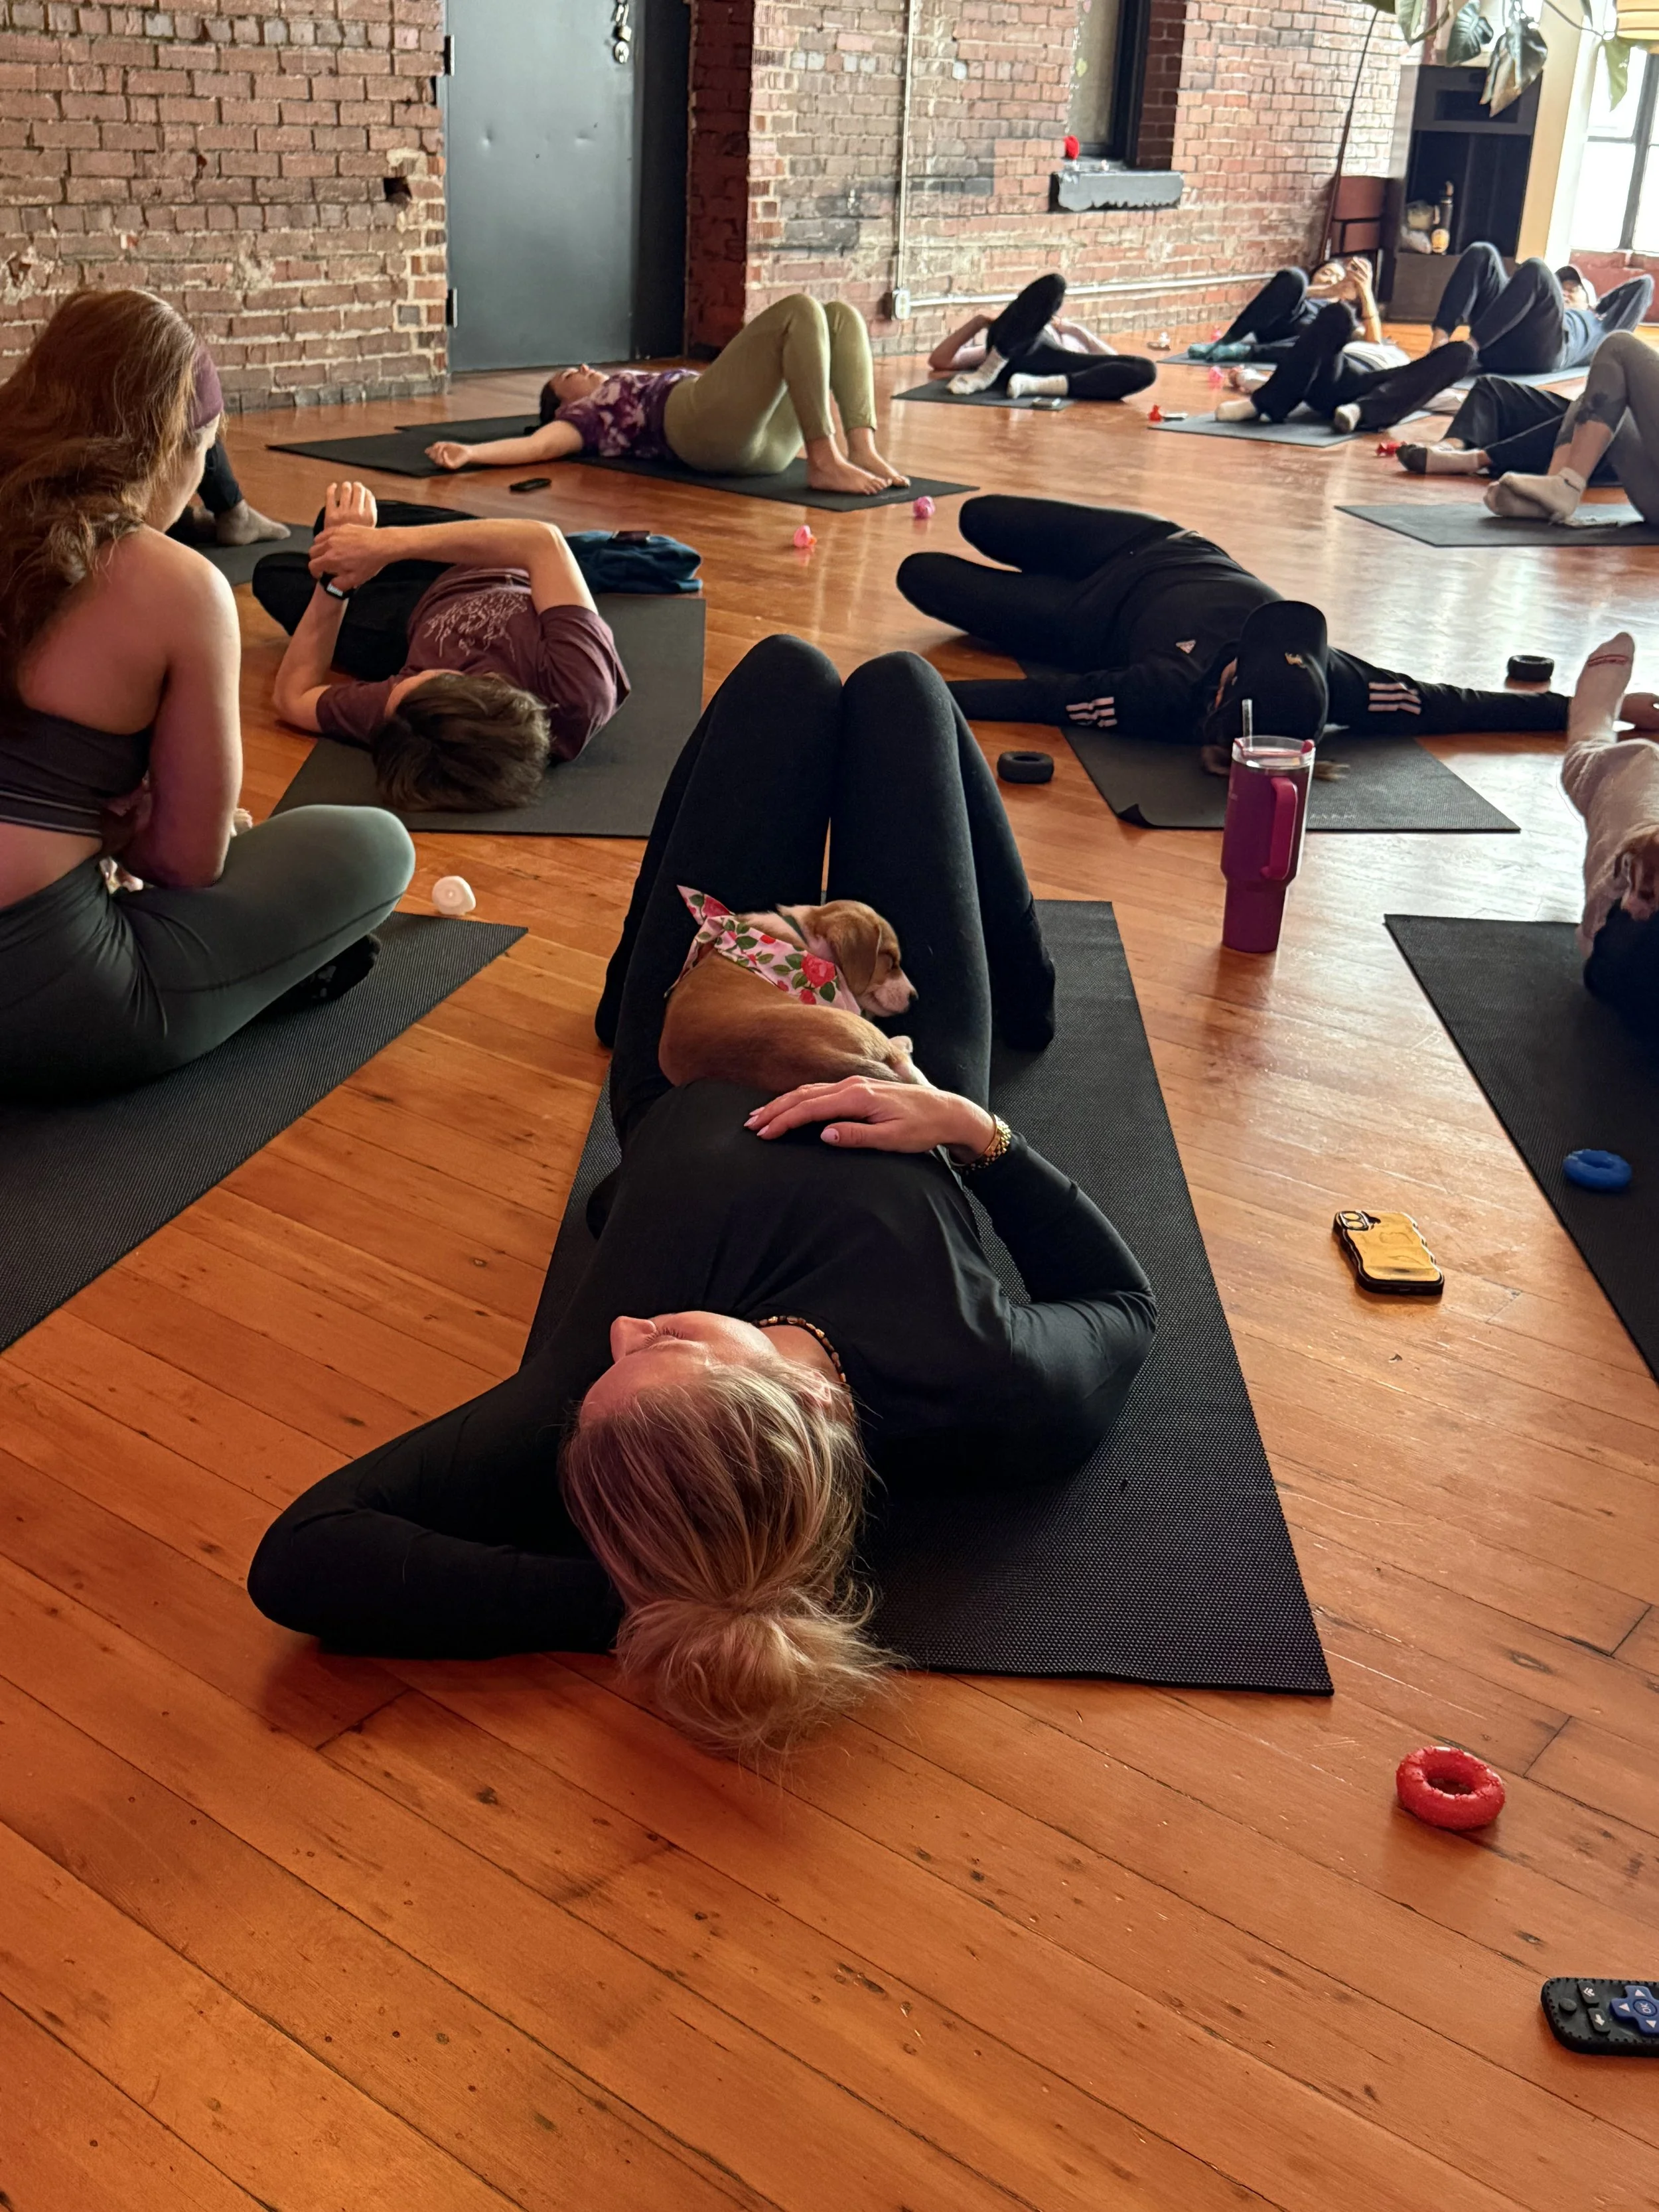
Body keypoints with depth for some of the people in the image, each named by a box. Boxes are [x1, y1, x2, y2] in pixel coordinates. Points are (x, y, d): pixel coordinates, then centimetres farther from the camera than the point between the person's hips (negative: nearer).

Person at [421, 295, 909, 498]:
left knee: (841, 315, 1)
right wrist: (467, 453, -17)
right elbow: (541, 444, -1)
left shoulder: (636, 395, 37)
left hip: (766, 438, 7)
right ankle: (826, 463, -29)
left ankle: (863, 450, -17)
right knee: (800, 310, -18)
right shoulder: (584, 414, 17)